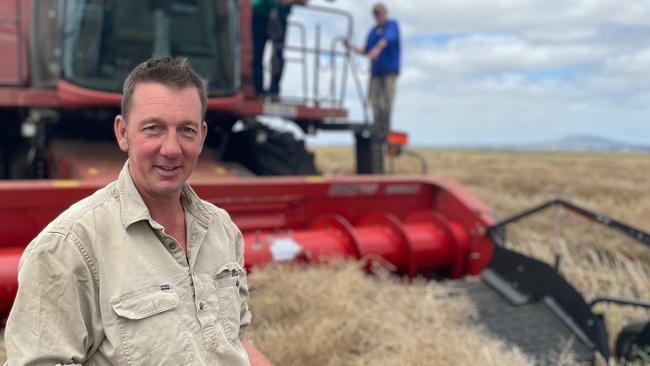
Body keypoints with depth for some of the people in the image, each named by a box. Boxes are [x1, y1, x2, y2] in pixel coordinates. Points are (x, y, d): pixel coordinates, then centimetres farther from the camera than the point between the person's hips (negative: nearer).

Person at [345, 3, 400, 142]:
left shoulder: (392, 25, 4)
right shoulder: (372, 31, 18)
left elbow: (387, 38, -17)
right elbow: (365, 51, 17)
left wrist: (377, 49, -34)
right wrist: (351, 46, 4)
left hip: (390, 69, -5)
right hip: (376, 70, 5)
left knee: (387, 99, -11)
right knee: (374, 99, -5)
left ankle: (386, 131, -10)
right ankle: (379, 132, -2)